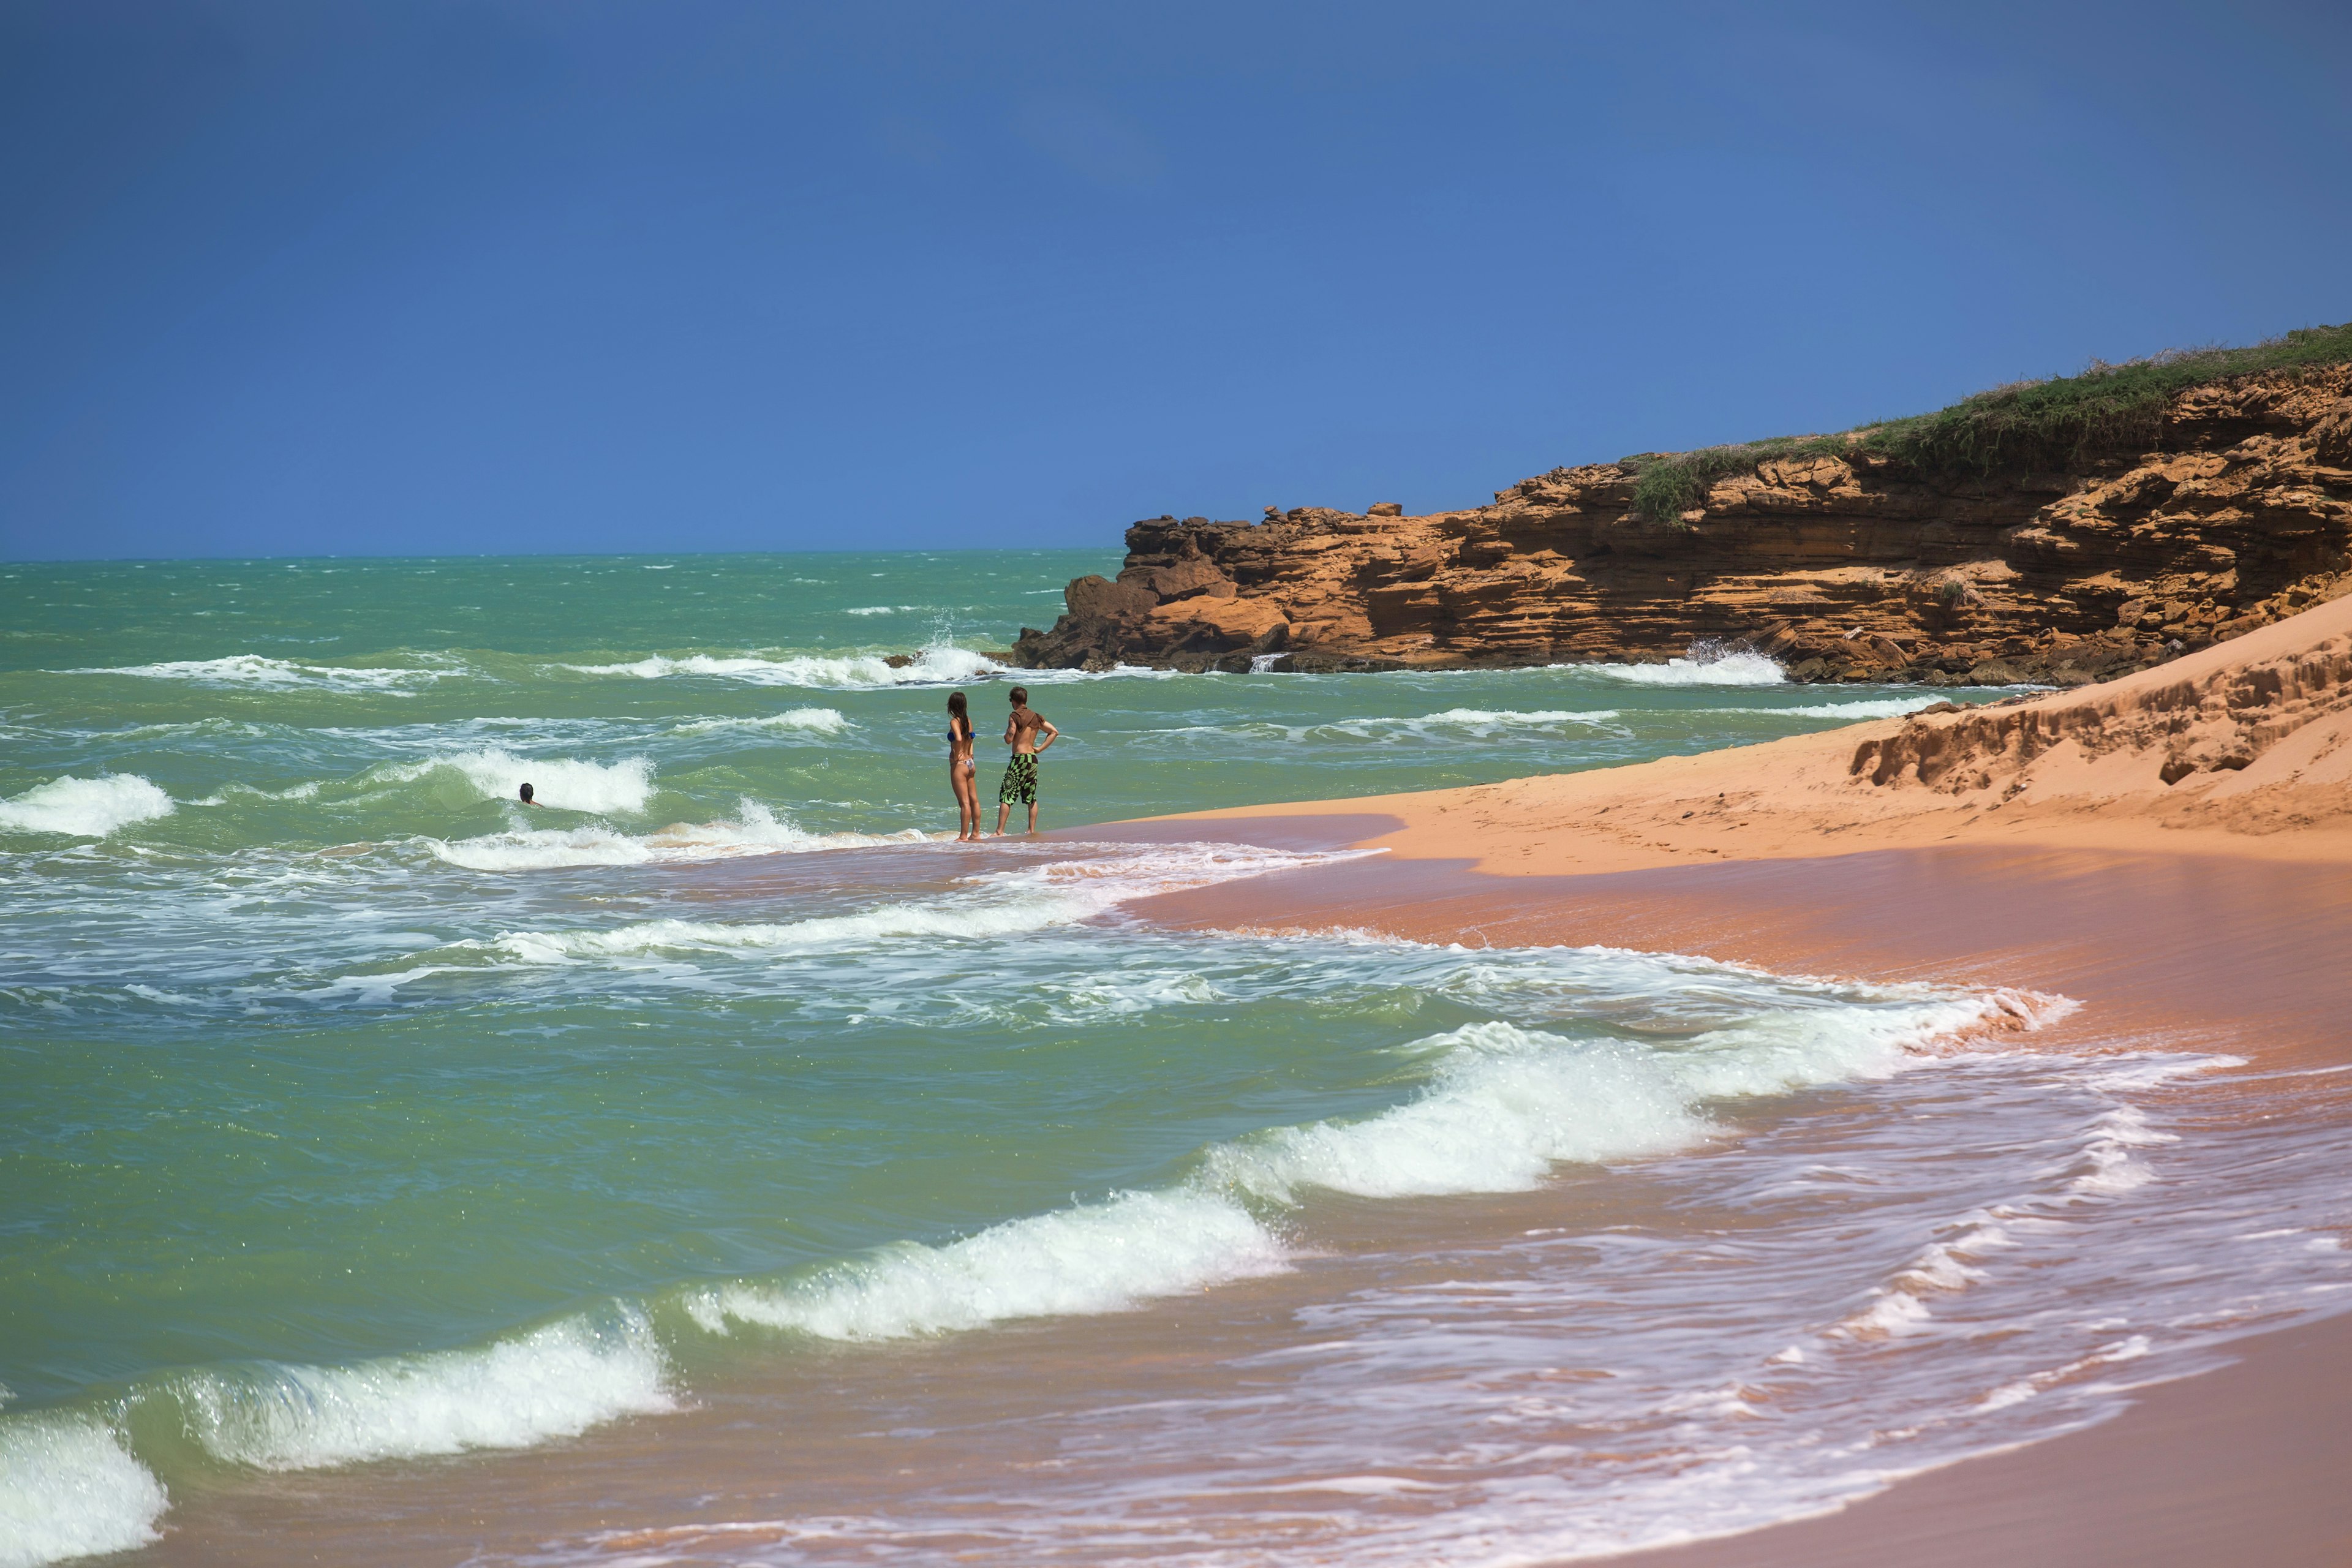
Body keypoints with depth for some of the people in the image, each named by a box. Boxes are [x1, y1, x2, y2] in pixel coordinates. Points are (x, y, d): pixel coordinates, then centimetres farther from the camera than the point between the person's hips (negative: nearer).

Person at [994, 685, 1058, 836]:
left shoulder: (1015, 717, -10)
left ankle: (999, 832, -10)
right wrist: (1040, 748, 11)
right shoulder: (1036, 718, 9)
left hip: (1019, 760, -7)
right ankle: (1032, 830, 17)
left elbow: (1009, 740, -15)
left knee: (1006, 796, -5)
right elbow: (1054, 732, 13)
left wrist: (1006, 733, 7)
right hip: (1033, 759, 7)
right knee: (1031, 798, 15)